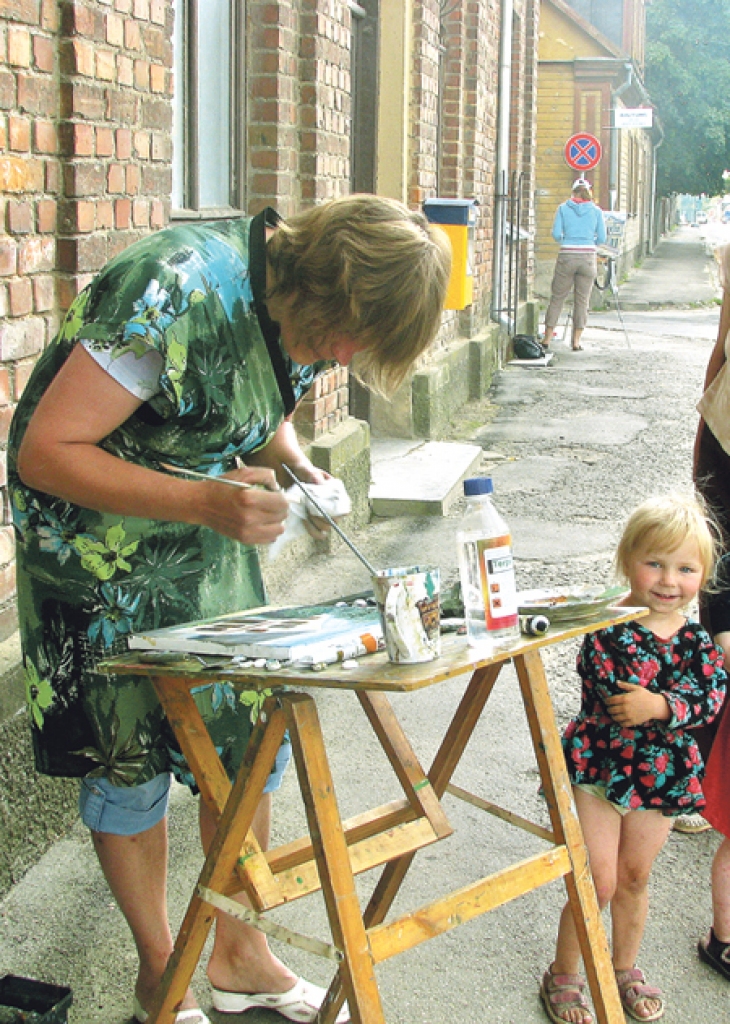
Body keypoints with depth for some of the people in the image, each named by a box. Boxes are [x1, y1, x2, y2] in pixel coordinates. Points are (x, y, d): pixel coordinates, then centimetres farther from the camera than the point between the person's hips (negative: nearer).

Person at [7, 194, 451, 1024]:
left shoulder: (312, 303, -8)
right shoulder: (176, 294, -32)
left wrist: (292, 462, -10)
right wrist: (206, 503, -38)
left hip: (206, 528, 7)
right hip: (96, 530, -7)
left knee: (249, 736, 7)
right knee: (126, 752, 2)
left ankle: (238, 954, 25)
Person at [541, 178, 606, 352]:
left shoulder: (563, 208, 4)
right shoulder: (596, 210, 6)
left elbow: (556, 234, -2)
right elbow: (602, 238, 4)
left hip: (567, 256, 0)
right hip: (588, 257, 0)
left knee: (557, 298, 8)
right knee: (582, 301, 8)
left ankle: (547, 338, 8)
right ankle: (576, 340, 8)